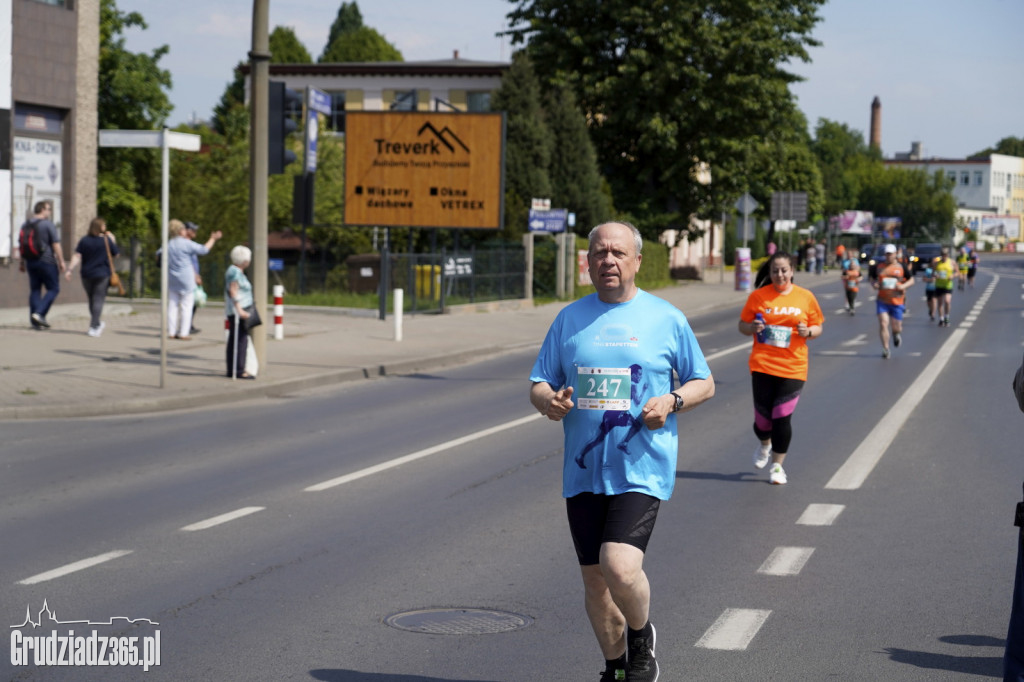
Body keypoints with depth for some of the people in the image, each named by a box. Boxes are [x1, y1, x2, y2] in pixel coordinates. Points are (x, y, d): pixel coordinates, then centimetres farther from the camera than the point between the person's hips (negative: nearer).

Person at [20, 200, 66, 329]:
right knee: (53, 289, 2)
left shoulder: (25, 225, 10)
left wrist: (23, 263, 23)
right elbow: (56, 245, -13)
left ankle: (35, 321, 7)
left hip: (31, 262, 7)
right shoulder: (48, 224, -10)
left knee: (34, 290, 10)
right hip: (47, 261, -6)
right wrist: (61, 261, -7)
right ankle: (39, 313, -14)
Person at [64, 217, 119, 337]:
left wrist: (69, 270, -9)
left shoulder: (84, 241, -1)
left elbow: (76, 256, -8)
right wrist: (113, 240, 20)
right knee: (98, 300, -3)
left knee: (91, 299, 16)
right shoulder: (107, 240, -5)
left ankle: (97, 324, 28)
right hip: (102, 275, -3)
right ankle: (94, 327, -11)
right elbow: (116, 254, 9)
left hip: (87, 274, 3)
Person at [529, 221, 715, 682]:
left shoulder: (666, 318, 2)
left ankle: (642, 638, 10)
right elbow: (537, 385, 12)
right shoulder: (569, 319, 9)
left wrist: (671, 401, -12)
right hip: (583, 470, 4)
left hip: (642, 468, -4)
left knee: (620, 568, -20)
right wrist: (550, 401, -12)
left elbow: (704, 384, 9)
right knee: (594, 580, 8)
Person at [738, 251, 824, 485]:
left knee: (783, 417, -4)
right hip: (762, 365, 0)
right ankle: (765, 444, 36)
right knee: (763, 416, 0)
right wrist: (752, 328, -13)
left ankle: (777, 465, 14)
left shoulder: (805, 297, 4)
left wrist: (808, 332, -10)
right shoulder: (758, 296, 3)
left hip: (793, 367, 0)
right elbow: (742, 325, 9)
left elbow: (818, 327, 12)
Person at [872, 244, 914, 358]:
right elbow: (873, 280, 17)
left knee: (896, 326, 6)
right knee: (883, 324, -13)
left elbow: (911, 279, 8)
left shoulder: (901, 267, 1)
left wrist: (903, 286, -11)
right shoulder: (879, 267, 6)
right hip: (882, 301, 1)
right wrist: (874, 284, -6)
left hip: (897, 301, -1)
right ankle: (885, 349, -6)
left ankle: (897, 333, 45)